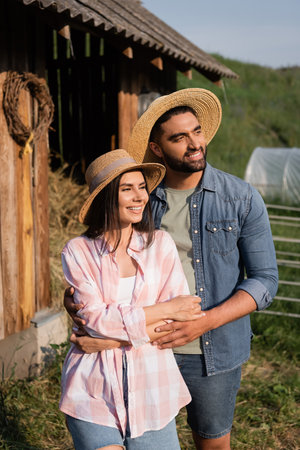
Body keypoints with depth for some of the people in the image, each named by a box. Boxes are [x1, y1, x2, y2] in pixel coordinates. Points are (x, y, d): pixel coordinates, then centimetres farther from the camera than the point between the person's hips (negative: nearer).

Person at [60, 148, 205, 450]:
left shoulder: (160, 244, -1)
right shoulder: (78, 251, -5)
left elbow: (181, 317, -5)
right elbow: (95, 319, -13)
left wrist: (118, 332, -15)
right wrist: (164, 309, -14)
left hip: (152, 389, 2)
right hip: (94, 390, -1)